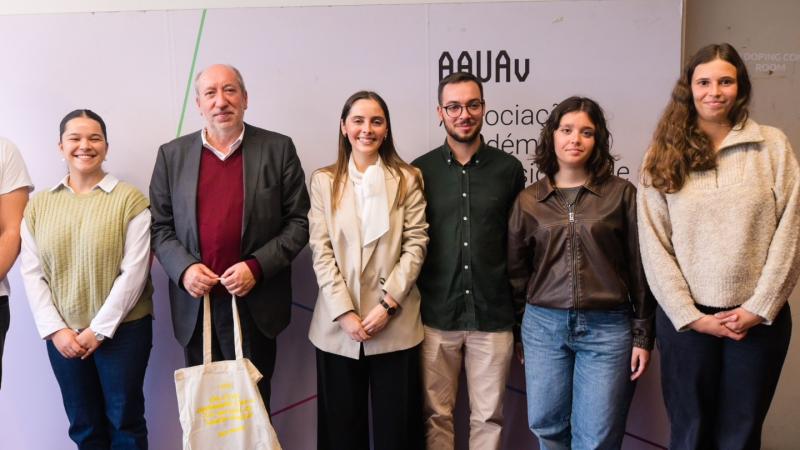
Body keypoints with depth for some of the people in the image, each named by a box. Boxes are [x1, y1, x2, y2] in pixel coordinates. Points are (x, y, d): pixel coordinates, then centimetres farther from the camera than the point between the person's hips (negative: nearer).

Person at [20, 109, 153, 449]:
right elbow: (31, 273, 3)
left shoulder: (129, 199, -7)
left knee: (124, 421, 8)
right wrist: (55, 329, -6)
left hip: (122, 329, -3)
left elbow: (134, 271, -12)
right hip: (63, 335, 4)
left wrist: (99, 329, -13)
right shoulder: (39, 204, 6)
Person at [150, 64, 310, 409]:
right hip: (195, 306, 2)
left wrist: (257, 267, -12)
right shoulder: (172, 155, 8)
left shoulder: (278, 149, 1)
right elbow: (160, 226, 9)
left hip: (255, 305, -2)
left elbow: (299, 221, -1)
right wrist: (183, 268, -9)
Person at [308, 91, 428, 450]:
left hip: (395, 323, -1)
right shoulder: (324, 181, 6)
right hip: (338, 325, 1)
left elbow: (415, 245, -2)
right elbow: (321, 251, -1)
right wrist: (344, 312, -11)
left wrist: (387, 304, -12)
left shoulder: (407, 180, 5)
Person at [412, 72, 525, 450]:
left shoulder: (509, 169, 2)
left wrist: (522, 310, 5)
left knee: (488, 417, 11)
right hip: (435, 316, 0)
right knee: (436, 415, 11)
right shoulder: (420, 171, 1)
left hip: (493, 316, 0)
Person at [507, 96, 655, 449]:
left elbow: (640, 269, 1)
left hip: (607, 327, -2)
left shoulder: (621, 194, 0)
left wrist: (643, 335, 0)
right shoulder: (529, 199, 5)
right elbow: (516, 270, 10)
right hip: (543, 326, 2)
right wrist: (517, 330, 12)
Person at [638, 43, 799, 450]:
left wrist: (760, 307, -9)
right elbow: (653, 244, -3)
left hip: (758, 317, 0)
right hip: (685, 316, 0)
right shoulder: (664, 156, 2)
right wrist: (690, 315, -8)